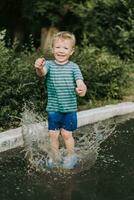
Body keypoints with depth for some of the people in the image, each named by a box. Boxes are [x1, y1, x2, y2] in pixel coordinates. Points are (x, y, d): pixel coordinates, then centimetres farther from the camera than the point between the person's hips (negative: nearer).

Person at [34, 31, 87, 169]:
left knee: (67, 134, 9)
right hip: (53, 108, 1)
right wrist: (39, 68, -52)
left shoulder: (73, 67, -4)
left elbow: (80, 81, -14)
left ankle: (71, 156, 30)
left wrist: (82, 88, -39)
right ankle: (55, 157, 29)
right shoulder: (49, 65, -5)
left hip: (69, 108, -1)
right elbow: (42, 72, -26)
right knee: (53, 134, 8)